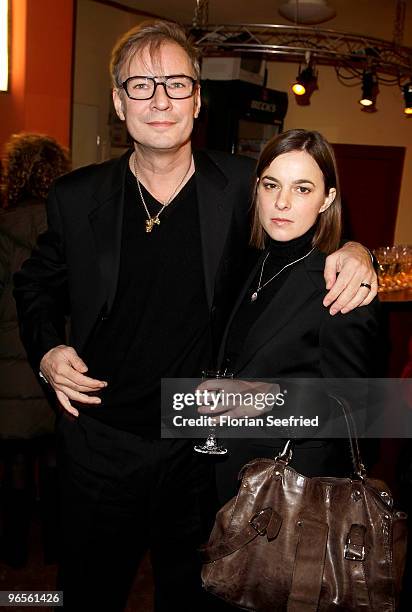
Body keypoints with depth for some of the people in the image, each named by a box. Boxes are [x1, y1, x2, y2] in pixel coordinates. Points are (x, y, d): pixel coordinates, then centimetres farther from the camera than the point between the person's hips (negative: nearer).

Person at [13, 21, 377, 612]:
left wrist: (352, 250, -16)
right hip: (101, 445, 1)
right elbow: (36, 285, 9)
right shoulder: (77, 197, -5)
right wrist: (47, 349, -8)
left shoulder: (242, 186, -9)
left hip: (201, 449, 0)